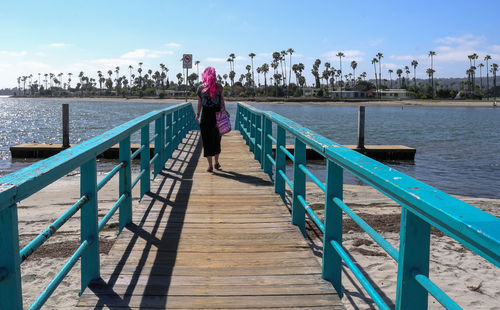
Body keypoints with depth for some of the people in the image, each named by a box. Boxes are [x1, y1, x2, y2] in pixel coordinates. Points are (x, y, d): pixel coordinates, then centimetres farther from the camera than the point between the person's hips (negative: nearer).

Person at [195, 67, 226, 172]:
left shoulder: (201, 88, -3)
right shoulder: (219, 87, -1)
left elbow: (199, 104, 3)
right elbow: (222, 101, -4)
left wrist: (198, 114, 14)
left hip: (206, 116, -1)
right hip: (217, 116, 1)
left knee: (207, 140, 7)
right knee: (216, 140, 17)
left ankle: (210, 165, 6)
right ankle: (216, 163, 24)